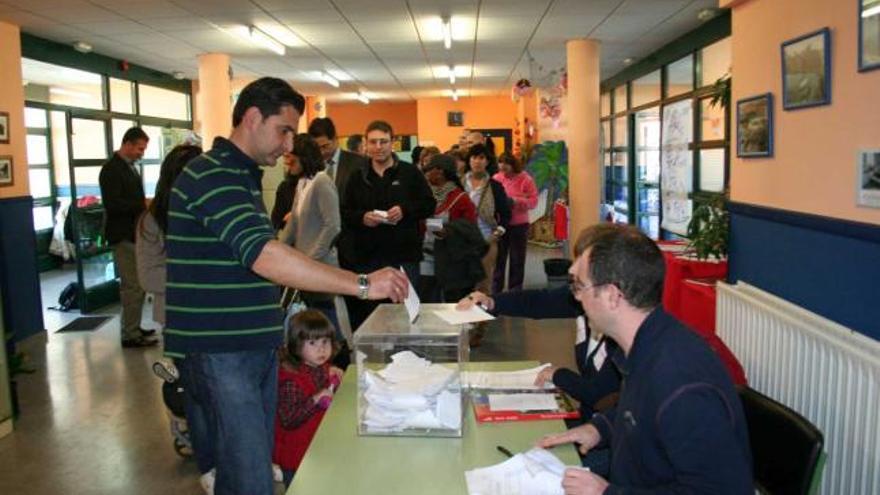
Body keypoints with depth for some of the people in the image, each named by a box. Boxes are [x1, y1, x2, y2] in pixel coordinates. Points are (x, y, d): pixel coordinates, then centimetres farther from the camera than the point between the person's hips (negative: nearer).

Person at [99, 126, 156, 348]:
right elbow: (112, 204, -21)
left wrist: (146, 204, 7)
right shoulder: (111, 168, -12)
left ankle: (133, 328, 24)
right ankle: (130, 335, 0)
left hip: (134, 233, 9)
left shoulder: (129, 167, 16)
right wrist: (143, 204, -20)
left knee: (136, 284, 14)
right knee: (133, 286, -7)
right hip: (123, 235, -9)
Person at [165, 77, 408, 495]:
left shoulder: (244, 176, 17)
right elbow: (263, 256, -30)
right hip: (220, 352, -10)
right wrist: (362, 284, -31)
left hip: (257, 347, 10)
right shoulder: (211, 175, -16)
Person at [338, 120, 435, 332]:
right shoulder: (357, 178, 10)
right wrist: (362, 217, -13)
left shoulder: (410, 173, 4)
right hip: (367, 256, 2)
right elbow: (345, 213, 8)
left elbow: (429, 204, 2)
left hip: (404, 255, -2)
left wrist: (405, 210, -14)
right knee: (369, 312, 9)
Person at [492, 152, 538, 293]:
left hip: (519, 225, -2)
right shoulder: (496, 178, 2)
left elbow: (533, 201, -10)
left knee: (517, 259, 6)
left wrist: (516, 201, -22)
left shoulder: (525, 180, -6)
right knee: (498, 258, 7)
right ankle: (495, 291, 17)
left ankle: (515, 291, 18)